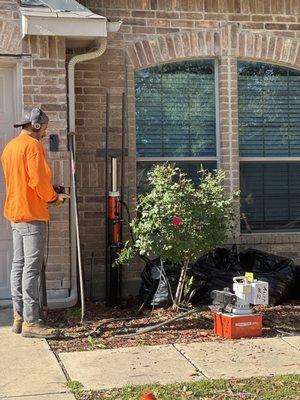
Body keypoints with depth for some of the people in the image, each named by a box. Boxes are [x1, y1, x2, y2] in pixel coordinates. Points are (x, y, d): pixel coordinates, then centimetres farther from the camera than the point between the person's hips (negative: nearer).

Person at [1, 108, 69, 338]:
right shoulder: (33, 145, -12)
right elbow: (38, 180, -20)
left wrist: (50, 193, 16)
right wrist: (54, 198, -3)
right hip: (32, 214, -9)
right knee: (32, 269, -8)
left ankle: (19, 317, 15)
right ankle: (30, 322, -7)